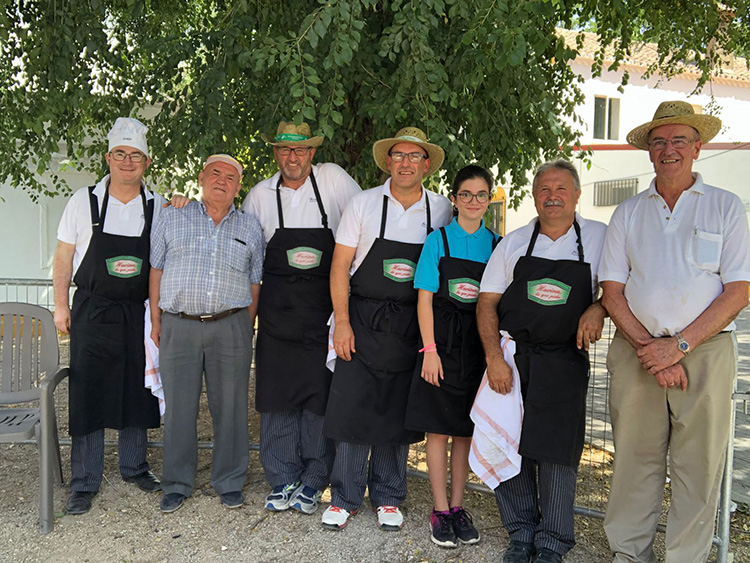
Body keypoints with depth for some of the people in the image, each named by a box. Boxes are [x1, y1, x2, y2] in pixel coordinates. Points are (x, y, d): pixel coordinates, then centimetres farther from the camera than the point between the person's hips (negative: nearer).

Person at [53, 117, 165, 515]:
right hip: (92, 311, -2)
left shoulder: (158, 207, 4)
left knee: (138, 392, 11)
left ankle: (134, 466, 29)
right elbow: (64, 255, 3)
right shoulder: (84, 200, 0)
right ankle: (84, 483, 14)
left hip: (140, 314, 2)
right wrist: (61, 305, 1)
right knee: (88, 394, 2)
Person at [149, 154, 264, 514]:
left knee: (230, 407, 5)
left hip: (231, 327, 0)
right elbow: (156, 271, 10)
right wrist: (155, 320, 4)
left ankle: (229, 482, 20)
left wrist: (246, 329, 6)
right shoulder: (174, 219, 10)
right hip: (179, 326, 0)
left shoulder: (250, 228, 11)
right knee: (179, 406, 5)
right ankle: (177, 484, 20)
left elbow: (254, 284, 12)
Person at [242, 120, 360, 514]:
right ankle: (282, 480, 20)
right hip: (277, 310, 2)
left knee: (321, 394, 3)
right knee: (277, 394, 5)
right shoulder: (260, 195, 5)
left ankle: (312, 481, 18)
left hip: (324, 308, -2)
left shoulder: (333, 179, -3)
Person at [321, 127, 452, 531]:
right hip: (362, 322, -1)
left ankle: (388, 497, 26)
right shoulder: (364, 204, -1)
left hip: (411, 327, 2)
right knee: (352, 409, 1)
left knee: (398, 413, 10)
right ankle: (344, 498, 18)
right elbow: (341, 265, -2)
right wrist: (342, 321, -8)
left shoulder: (441, 210, 3)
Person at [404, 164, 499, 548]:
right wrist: (430, 349, -11)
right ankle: (440, 509, 17)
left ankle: (458, 506, 24)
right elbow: (425, 299, -4)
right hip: (442, 341, -2)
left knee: (465, 430, 11)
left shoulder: (495, 244, 6)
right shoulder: (438, 240, -2)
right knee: (438, 429, 4)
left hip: (477, 346, 3)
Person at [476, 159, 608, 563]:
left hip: (564, 363, -1)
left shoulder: (599, 238, 3)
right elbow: (486, 303, 3)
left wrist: (598, 308, -14)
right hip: (511, 358, 1)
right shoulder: (513, 243, 5)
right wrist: (494, 357, -9)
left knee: (558, 452, 0)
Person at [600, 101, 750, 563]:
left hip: (705, 352, -1)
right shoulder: (629, 212, 11)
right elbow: (612, 291, 6)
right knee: (634, 459, 7)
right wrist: (647, 348, -7)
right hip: (635, 350, 2)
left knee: (699, 465, 3)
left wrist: (679, 345, -11)